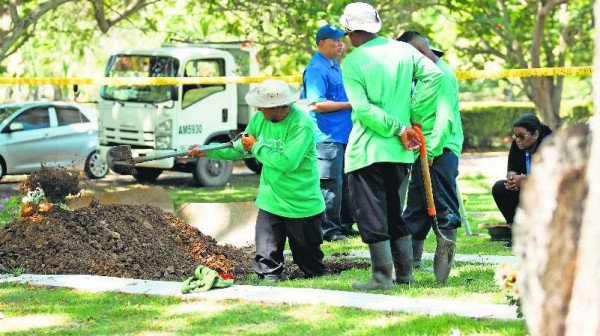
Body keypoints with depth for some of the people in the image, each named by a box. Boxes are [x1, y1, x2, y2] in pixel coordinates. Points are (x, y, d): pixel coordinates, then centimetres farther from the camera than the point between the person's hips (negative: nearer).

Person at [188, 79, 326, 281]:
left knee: (309, 261, 10)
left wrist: (257, 147, -17)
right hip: (271, 202, 5)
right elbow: (240, 149, 12)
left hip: (302, 203, -5)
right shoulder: (260, 118, -1)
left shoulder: (302, 125, -23)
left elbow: (287, 162, -30)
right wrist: (206, 151, 4)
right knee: (266, 258, -4)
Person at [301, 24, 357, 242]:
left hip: (342, 133, 10)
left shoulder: (334, 65, 17)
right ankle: (328, 229, -1)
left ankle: (345, 224, 24)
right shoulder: (316, 69, -14)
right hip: (327, 136, -10)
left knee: (344, 182, 15)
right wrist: (348, 105, -18)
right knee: (330, 183, -7)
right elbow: (316, 104, -22)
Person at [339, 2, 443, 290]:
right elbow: (434, 75, -6)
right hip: (400, 149, 5)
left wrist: (399, 129, -13)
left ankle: (382, 276, -2)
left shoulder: (352, 63, -7)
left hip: (366, 151, -5)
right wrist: (414, 118, -2)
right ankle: (405, 273, 18)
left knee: (371, 213, 0)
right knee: (393, 209, 17)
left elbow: (362, 108, -16)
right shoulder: (403, 50, 5)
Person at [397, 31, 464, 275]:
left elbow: (445, 118, -20)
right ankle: (411, 257, 20)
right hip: (423, 152, 10)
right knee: (415, 206, 13)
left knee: (444, 207, -4)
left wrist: (431, 150, -20)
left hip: (440, 152, -10)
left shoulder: (442, 74, -13)